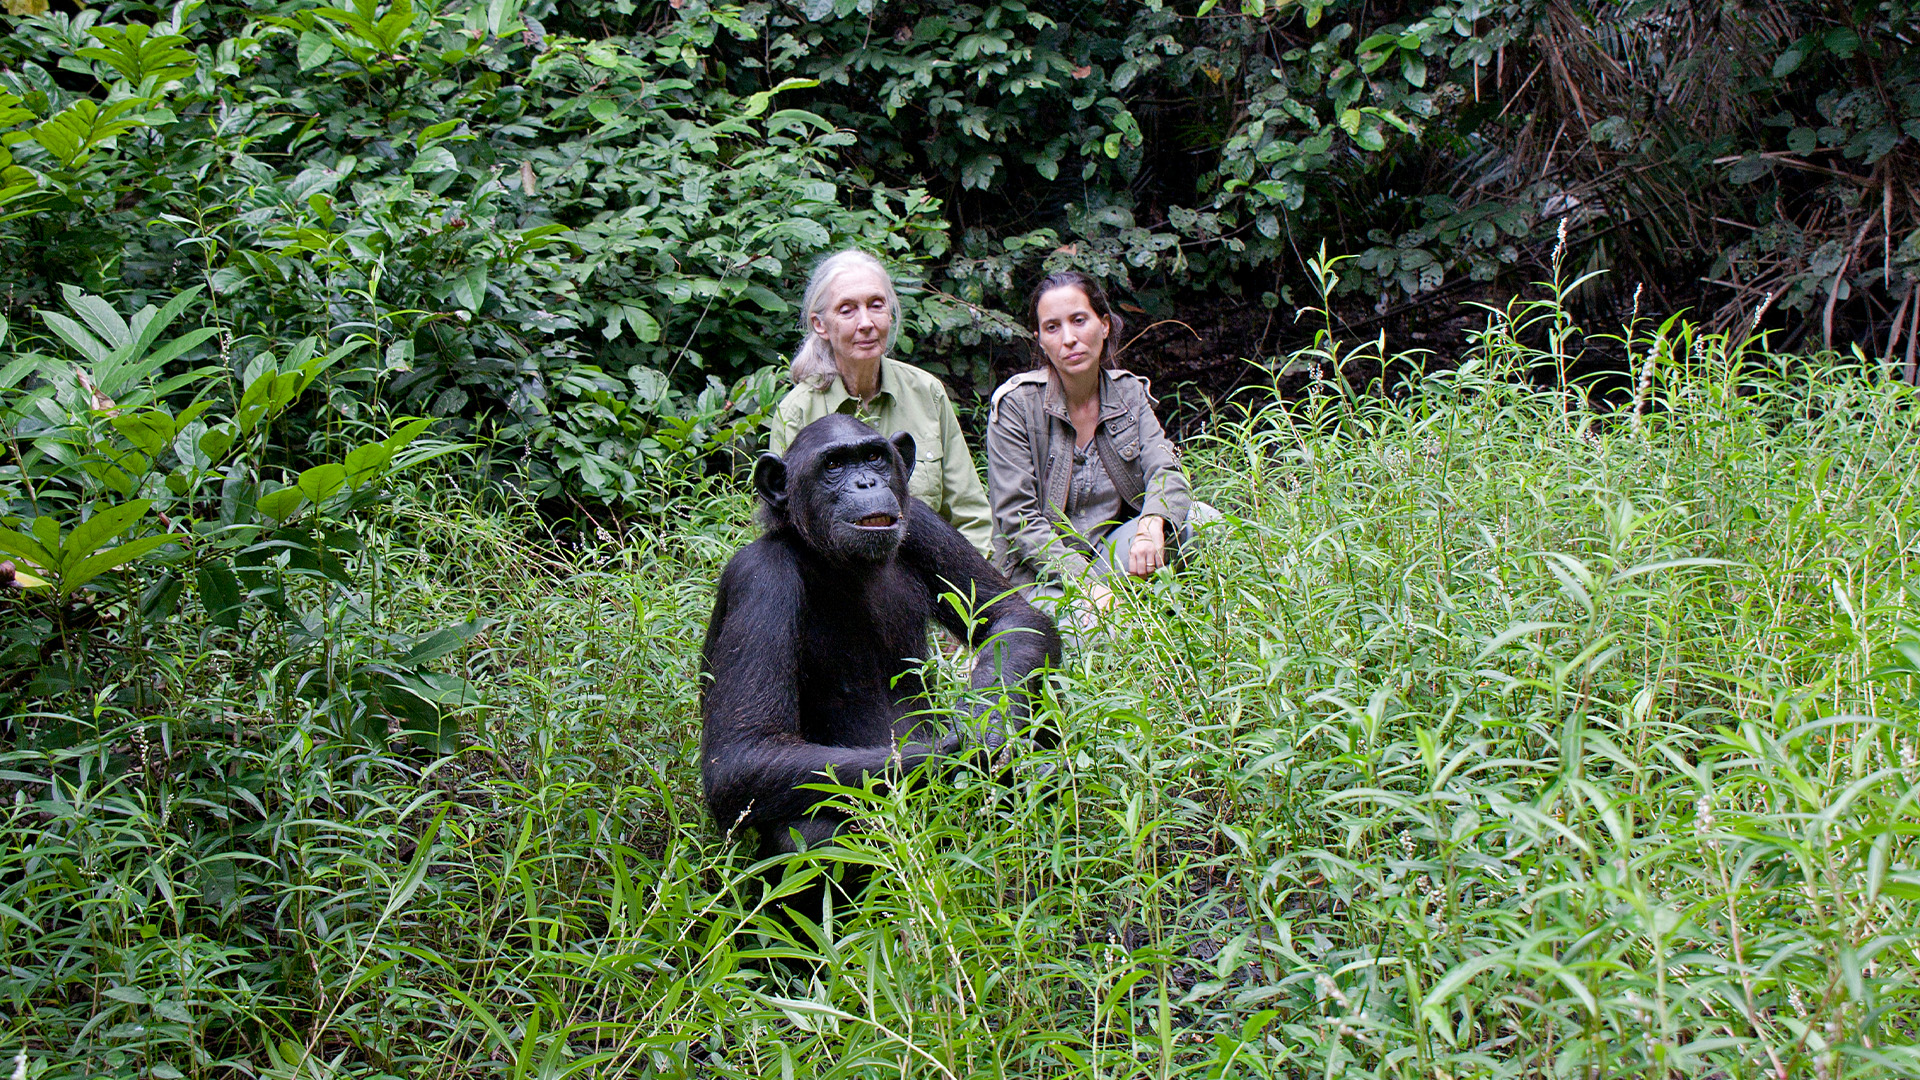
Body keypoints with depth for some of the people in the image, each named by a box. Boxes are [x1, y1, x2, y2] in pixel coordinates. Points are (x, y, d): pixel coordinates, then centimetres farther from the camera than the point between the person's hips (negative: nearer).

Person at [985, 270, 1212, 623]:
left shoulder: (1128, 392, 5)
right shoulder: (1016, 404, -9)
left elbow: (1164, 470, -8)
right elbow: (1018, 520, -13)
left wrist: (1151, 525, -33)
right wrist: (1088, 584, -24)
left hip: (1113, 552, 5)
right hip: (1044, 574, -5)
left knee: (1202, 519, -19)